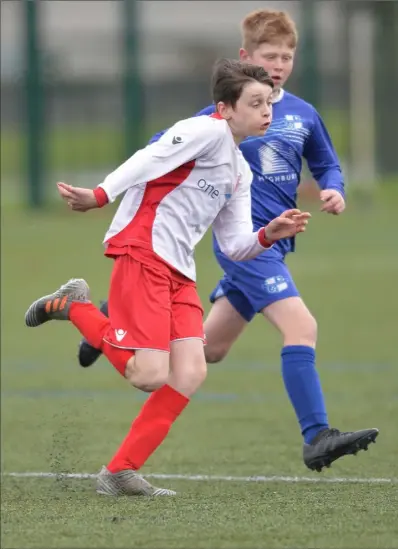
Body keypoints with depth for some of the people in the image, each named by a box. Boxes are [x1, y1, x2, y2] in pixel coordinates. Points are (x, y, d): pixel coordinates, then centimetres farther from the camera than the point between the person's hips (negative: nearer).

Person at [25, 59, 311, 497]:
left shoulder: (241, 173, 22)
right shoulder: (209, 131, -5)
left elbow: (234, 246, 20)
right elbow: (150, 160, -17)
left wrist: (269, 235, 1)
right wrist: (100, 196, -29)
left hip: (179, 272, 9)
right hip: (142, 252, -9)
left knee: (191, 373, -7)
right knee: (151, 376, -17)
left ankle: (120, 473, -2)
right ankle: (74, 307, 7)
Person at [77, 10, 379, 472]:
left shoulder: (302, 115, 8)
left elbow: (327, 165, 20)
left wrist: (334, 191, -1)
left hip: (274, 243, 7)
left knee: (209, 349, 16)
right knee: (301, 326, -23)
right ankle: (316, 439, -25)